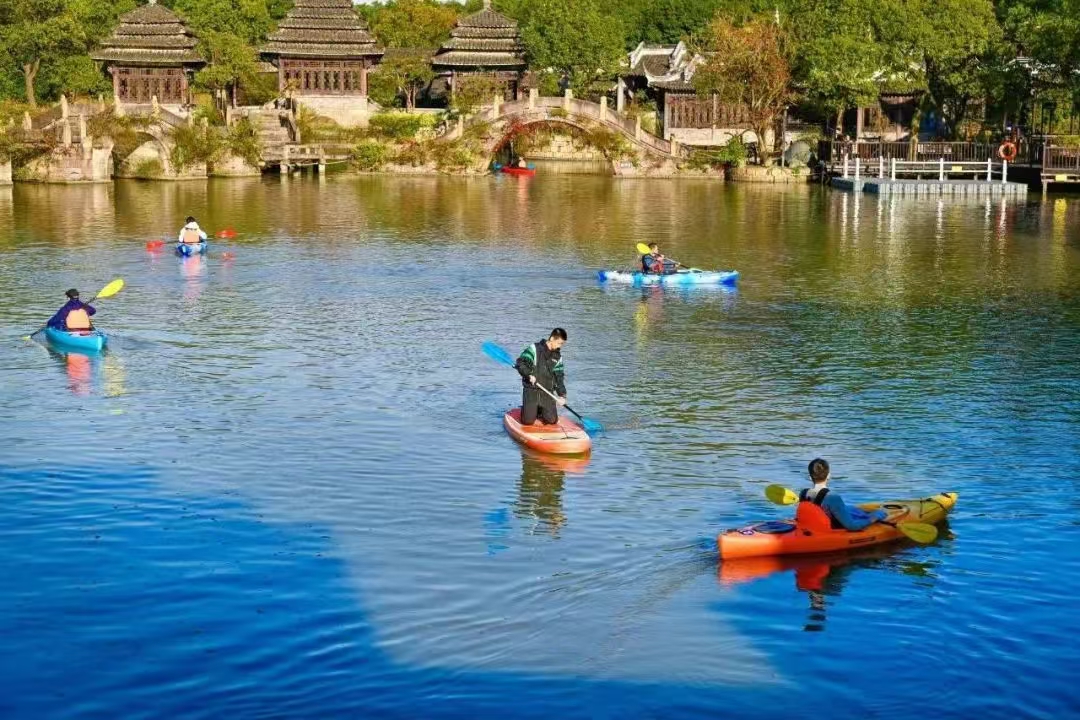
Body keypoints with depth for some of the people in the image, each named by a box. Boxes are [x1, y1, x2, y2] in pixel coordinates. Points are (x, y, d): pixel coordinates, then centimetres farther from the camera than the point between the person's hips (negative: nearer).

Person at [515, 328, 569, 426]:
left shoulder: (558, 357, 10)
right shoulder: (535, 349, -6)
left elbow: (559, 377, 10)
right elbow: (520, 363, -11)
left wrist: (562, 395, 0)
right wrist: (529, 374, -26)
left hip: (547, 392, 4)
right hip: (531, 390, -4)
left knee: (552, 421, -6)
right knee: (528, 421, -10)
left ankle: (540, 411, 25)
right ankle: (526, 409, 24)